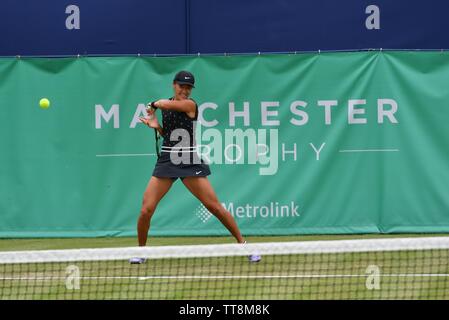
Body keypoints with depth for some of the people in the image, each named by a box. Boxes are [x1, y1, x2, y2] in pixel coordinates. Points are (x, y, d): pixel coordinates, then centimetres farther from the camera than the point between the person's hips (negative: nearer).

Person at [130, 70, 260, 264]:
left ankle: (242, 244, 8)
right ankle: (140, 251, 14)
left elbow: (164, 104, -17)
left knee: (215, 207, -5)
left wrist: (154, 105, 4)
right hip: (167, 160, 4)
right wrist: (157, 126, 2)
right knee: (146, 210, -7)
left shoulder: (190, 105, -7)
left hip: (190, 163, -4)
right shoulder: (166, 105, 12)